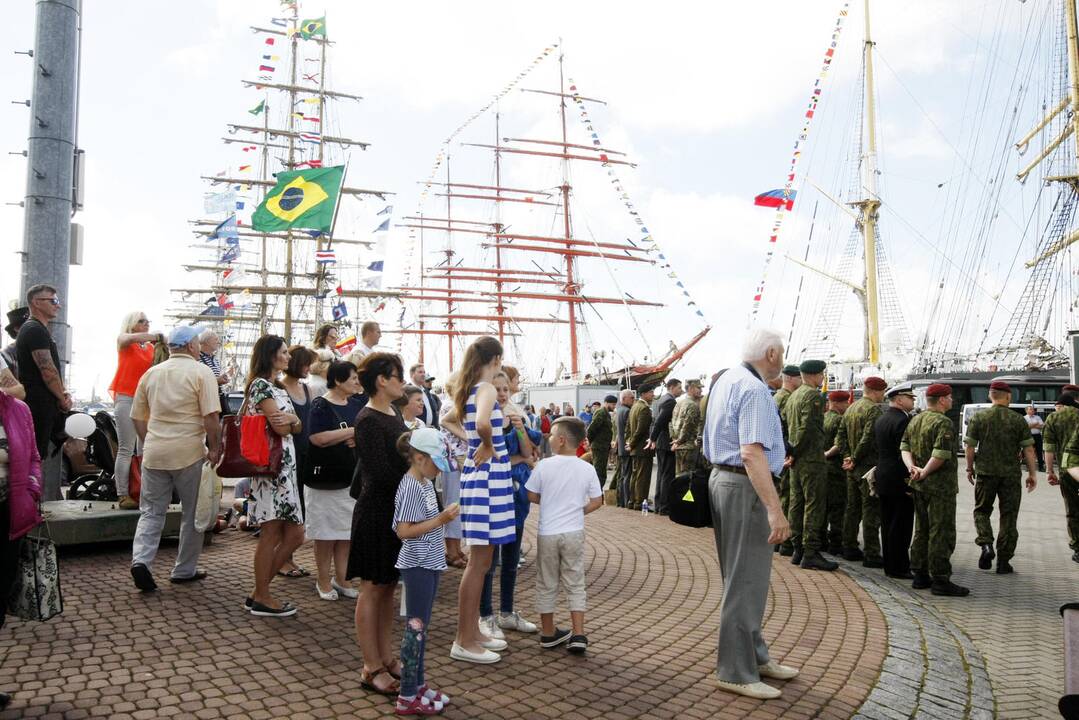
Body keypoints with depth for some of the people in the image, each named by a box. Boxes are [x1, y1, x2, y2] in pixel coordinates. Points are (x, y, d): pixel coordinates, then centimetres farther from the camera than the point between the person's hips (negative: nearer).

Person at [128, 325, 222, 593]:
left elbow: (138, 417, 15)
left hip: (154, 453, 4)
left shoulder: (151, 373, 10)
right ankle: (184, 570, 17)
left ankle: (140, 559, -7)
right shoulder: (201, 372, -6)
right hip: (190, 452, -4)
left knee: (151, 511, 13)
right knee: (192, 514, 9)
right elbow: (211, 416, -14)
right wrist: (214, 449, -5)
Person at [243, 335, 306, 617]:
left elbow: (297, 428, 13)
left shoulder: (279, 388, 20)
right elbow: (280, 428, -15)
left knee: (295, 534, 8)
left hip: (286, 466, 9)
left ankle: (260, 591, 18)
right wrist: (291, 418, 5)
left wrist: (291, 419, -8)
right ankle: (262, 599, 10)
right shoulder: (261, 385, -8)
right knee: (270, 534, -1)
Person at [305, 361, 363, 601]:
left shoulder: (358, 405, 9)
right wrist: (353, 431, -18)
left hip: (351, 477, 6)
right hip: (325, 478, -5)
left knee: (347, 531, 10)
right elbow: (318, 438, -22)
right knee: (326, 532, 4)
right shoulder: (320, 405, -9)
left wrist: (360, 438, -8)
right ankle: (323, 580, 19)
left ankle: (341, 578, 22)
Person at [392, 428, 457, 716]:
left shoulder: (426, 483, 9)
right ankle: (407, 697, 9)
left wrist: (444, 516, 4)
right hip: (418, 565, -9)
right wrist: (442, 519, -23)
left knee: (422, 626, 16)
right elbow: (404, 531, -23)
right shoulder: (410, 488, -19)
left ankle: (418, 684, 27)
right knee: (415, 627, -1)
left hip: (430, 563, 9)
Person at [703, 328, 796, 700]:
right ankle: (735, 672, 9)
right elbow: (751, 453, -28)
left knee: (742, 577, 19)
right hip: (746, 487, -11)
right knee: (746, 581, -1)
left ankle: (754, 655, 33)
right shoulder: (754, 389, -19)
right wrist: (775, 509, -30)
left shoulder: (725, 380, 13)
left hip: (722, 477, 11)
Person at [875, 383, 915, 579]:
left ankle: (890, 565, 20)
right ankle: (898, 567, 2)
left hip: (883, 480, 10)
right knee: (901, 526, -3)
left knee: (888, 524, 13)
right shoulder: (903, 420, -16)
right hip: (900, 480, -10)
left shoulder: (880, 420, 14)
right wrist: (910, 482, -15)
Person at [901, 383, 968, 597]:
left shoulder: (914, 420, 12)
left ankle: (920, 575, 20)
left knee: (922, 530, 14)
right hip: (940, 485, -8)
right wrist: (924, 473, -13)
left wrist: (912, 468, -6)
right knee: (942, 533, -3)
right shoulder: (943, 423, -15)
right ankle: (940, 580, 0)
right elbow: (940, 455, -23)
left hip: (920, 486, 9)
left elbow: (904, 447, 7)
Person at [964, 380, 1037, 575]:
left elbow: (969, 447, -3)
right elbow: (1028, 450, -3)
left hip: (985, 472, 0)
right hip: (1011, 475, 0)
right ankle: (1003, 561, 12)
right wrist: (1032, 474, 6)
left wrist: (970, 468, 9)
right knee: (1009, 516, 9)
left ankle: (986, 544, -8)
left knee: (982, 510, 16)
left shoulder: (978, 417, -3)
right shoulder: (1018, 420, -3)